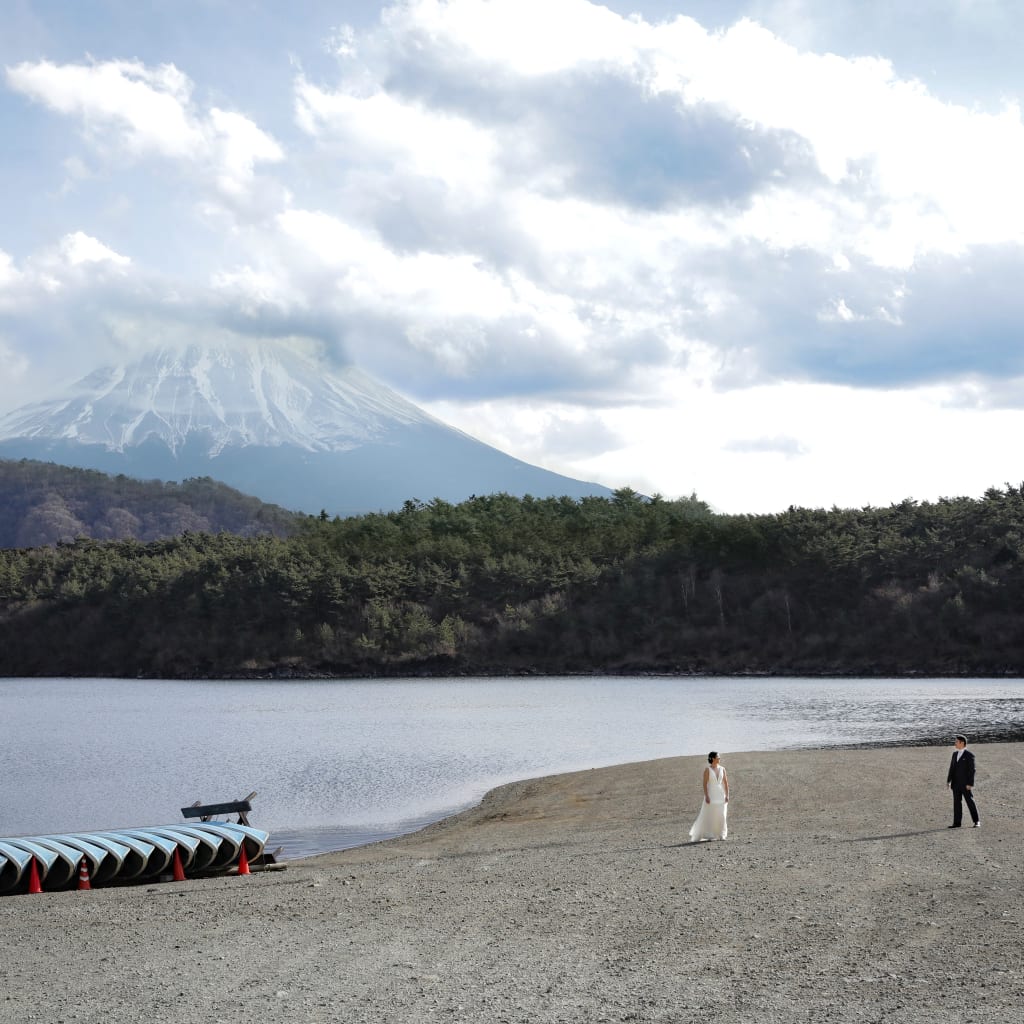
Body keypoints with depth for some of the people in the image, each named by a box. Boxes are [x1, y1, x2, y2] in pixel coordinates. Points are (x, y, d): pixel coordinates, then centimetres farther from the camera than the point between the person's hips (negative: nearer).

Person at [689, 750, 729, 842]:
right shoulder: (707, 769, -7)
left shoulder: (722, 769, 6)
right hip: (710, 794, -4)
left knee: (721, 815, -1)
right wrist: (706, 796, -17)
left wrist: (727, 795, 0)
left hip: (720, 794, 4)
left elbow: (726, 783, 7)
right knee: (709, 816, -4)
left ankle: (721, 835, 7)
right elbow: (705, 783, -10)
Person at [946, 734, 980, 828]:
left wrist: (970, 784, -16)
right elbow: (952, 768, 15)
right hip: (956, 783, 7)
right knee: (957, 803, 6)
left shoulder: (969, 755, -8)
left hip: (965, 784, -7)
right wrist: (948, 781, 8)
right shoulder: (955, 754, 13)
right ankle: (957, 822, 8)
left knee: (970, 802, -2)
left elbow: (971, 770, -11)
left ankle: (977, 821, 6)